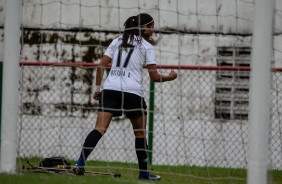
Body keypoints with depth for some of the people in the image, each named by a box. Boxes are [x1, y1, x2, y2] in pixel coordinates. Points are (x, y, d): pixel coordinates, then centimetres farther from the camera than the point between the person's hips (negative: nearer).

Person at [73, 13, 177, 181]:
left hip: (110, 89, 3)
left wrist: (98, 88, 17)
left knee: (100, 128, -8)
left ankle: (80, 163, -24)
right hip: (132, 92, -3)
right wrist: (169, 77, 21)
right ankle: (143, 172, 19)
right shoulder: (146, 46, 6)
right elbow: (154, 77, 3)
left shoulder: (117, 42, 18)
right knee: (140, 133, 14)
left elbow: (101, 66, 11)